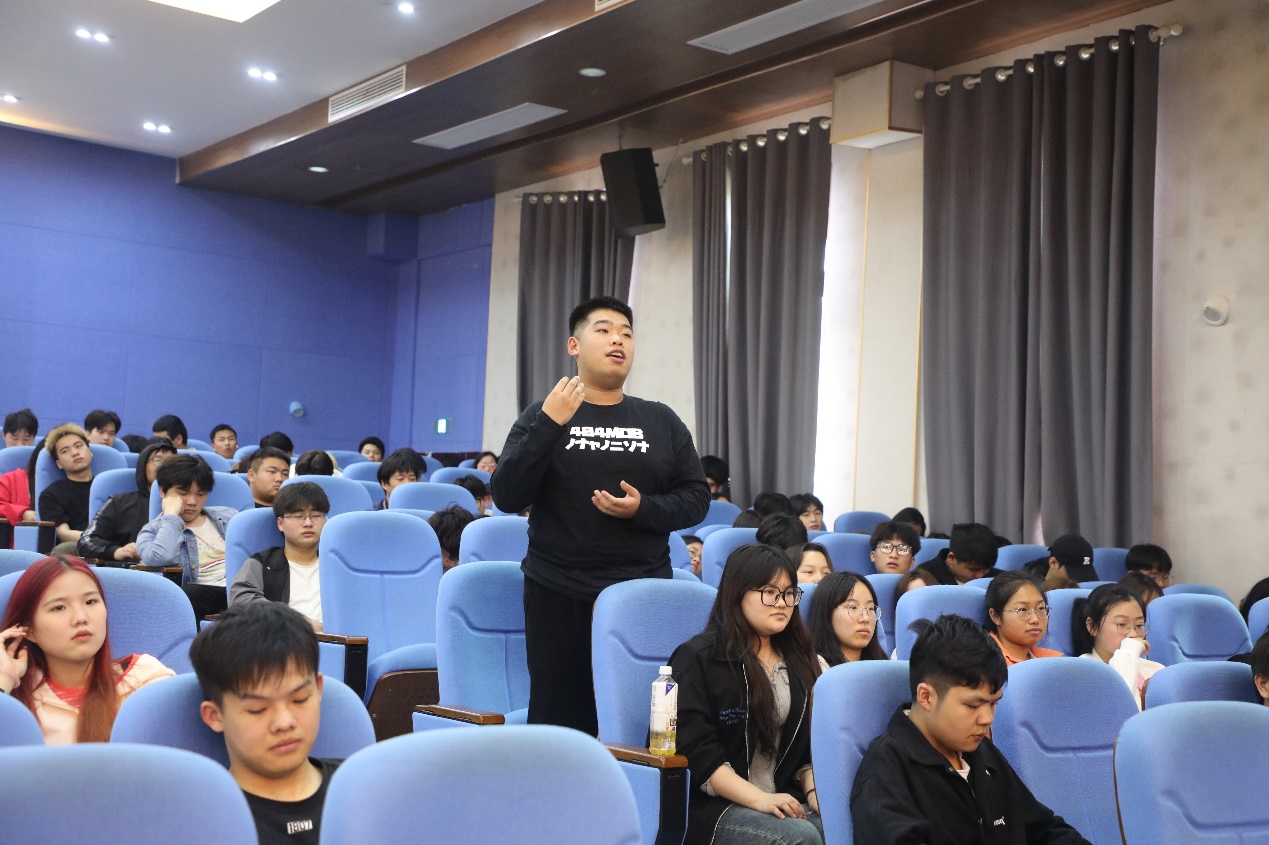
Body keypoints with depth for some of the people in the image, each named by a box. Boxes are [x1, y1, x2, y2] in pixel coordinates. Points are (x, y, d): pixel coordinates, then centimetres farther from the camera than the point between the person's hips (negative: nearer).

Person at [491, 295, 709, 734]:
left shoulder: (661, 421, 9)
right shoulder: (543, 415, 4)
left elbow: (696, 499, 8)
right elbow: (507, 498, -6)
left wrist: (644, 508, -12)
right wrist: (548, 425, -15)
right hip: (559, 596, -1)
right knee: (558, 720, 2)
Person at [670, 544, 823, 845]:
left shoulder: (798, 661, 16)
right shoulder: (697, 659, -5)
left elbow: (808, 741, 17)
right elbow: (694, 750, -12)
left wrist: (813, 789, -2)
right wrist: (758, 799, -19)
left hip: (784, 800, 6)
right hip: (711, 808, -5)